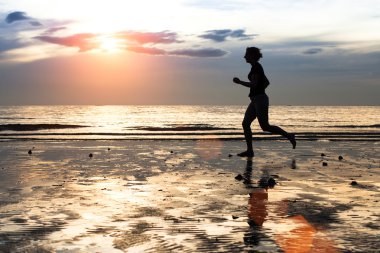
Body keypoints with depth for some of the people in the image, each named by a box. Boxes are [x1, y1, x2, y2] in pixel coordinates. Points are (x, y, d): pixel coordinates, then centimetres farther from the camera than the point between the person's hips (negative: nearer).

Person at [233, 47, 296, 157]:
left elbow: (254, 84, -21)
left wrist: (239, 82, -11)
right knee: (245, 124, 3)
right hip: (256, 100, 10)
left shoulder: (256, 67, -13)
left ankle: (289, 136, 4)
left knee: (265, 126, -7)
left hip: (260, 100, -10)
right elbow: (266, 82, 23)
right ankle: (249, 150, 2)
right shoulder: (257, 67, 17)